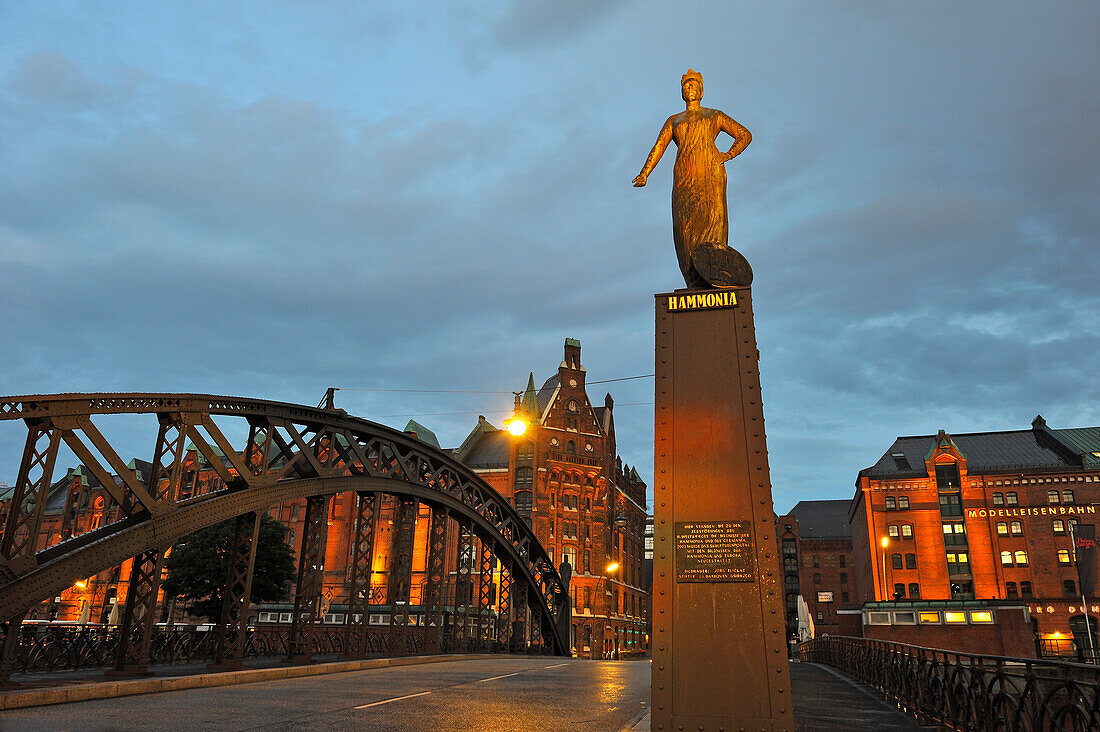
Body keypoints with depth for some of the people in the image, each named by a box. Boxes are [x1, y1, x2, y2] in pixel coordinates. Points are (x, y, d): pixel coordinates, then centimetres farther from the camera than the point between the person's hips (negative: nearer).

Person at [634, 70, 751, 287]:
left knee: (711, 216, -19)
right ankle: (696, 284, -14)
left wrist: (728, 155, 2)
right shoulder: (673, 120, 28)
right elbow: (659, 146, 14)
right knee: (684, 224, -13)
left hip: (710, 173, -1)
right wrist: (644, 173, -2)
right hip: (683, 178, 1)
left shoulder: (715, 116, 24)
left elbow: (745, 135, 21)